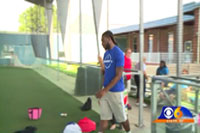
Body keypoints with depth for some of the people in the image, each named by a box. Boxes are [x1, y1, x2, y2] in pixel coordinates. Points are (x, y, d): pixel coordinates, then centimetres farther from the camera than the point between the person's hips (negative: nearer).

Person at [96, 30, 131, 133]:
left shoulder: (118, 53, -14)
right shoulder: (106, 53, 10)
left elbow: (118, 76, -18)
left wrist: (104, 90, -21)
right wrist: (103, 89, 14)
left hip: (115, 91, -6)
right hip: (105, 90, 6)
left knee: (121, 117, 10)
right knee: (104, 117, 7)